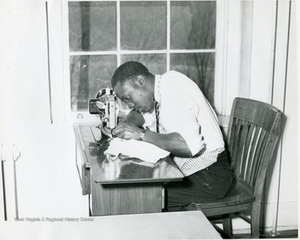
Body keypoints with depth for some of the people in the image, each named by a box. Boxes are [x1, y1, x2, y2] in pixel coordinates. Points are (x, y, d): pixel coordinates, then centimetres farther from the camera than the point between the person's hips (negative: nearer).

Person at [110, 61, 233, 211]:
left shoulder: (173, 92, -22)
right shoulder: (160, 91, 5)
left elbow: (188, 145, -34)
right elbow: (138, 114, 21)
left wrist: (141, 134, -26)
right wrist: (123, 126, -2)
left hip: (209, 175, -9)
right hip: (187, 170, 9)